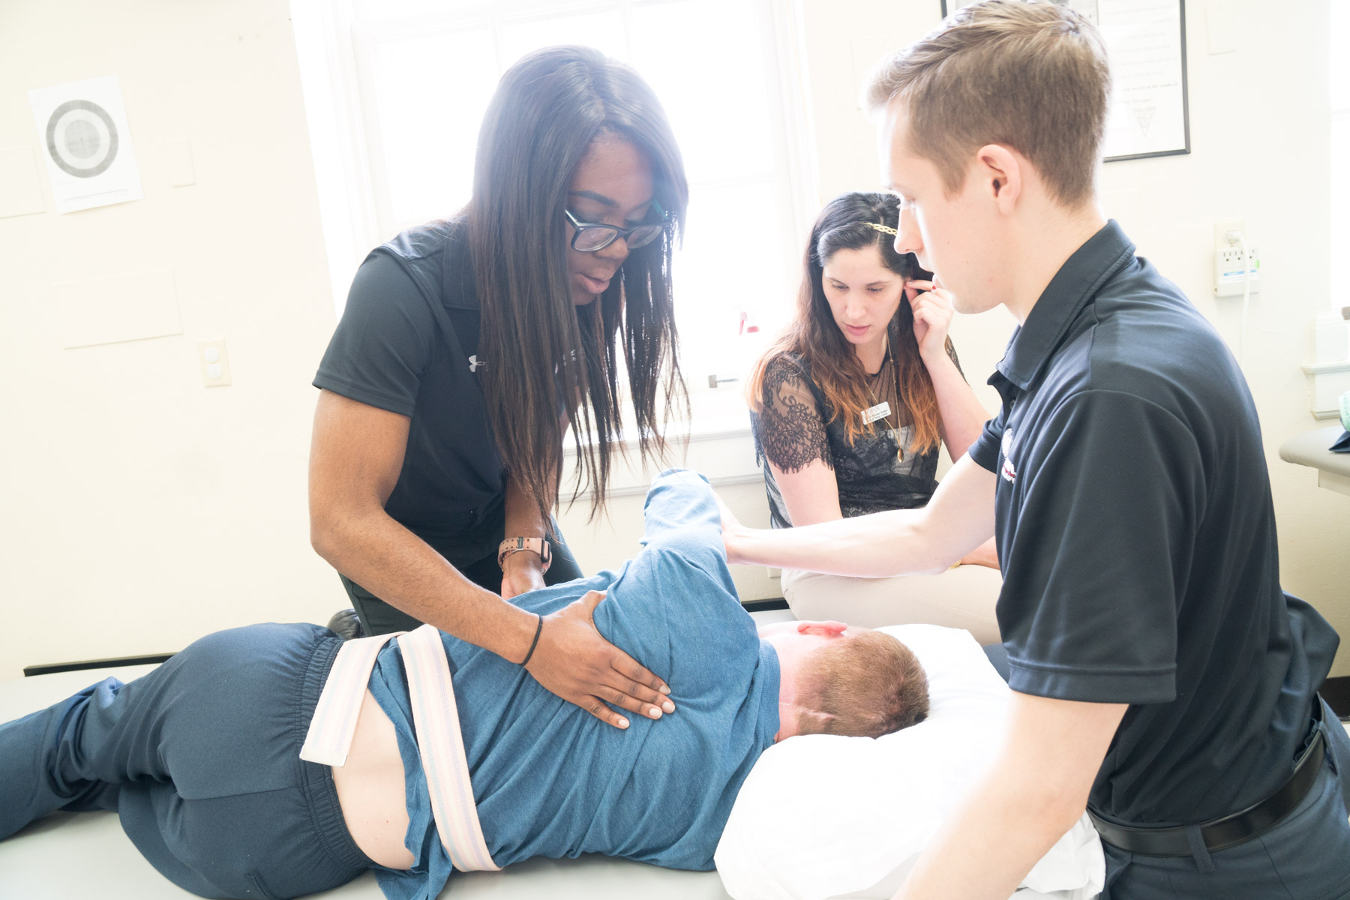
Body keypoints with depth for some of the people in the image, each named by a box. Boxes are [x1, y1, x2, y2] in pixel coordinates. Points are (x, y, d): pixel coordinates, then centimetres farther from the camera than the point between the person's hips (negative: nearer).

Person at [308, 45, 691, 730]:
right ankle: (365, 640, 23)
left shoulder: (588, 282, -17)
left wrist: (525, 546, -22)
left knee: (599, 661, 8)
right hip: (399, 552, -5)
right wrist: (529, 640, -41)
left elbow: (540, 434, -3)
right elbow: (341, 522, -36)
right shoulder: (404, 288, -35)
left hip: (505, 527, 5)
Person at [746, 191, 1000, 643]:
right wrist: (978, 551, -15)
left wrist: (935, 355, -12)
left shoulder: (915, 347, 5)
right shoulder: (787, 375, -14)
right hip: (834, 576, -6)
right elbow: (825, 535, -16)